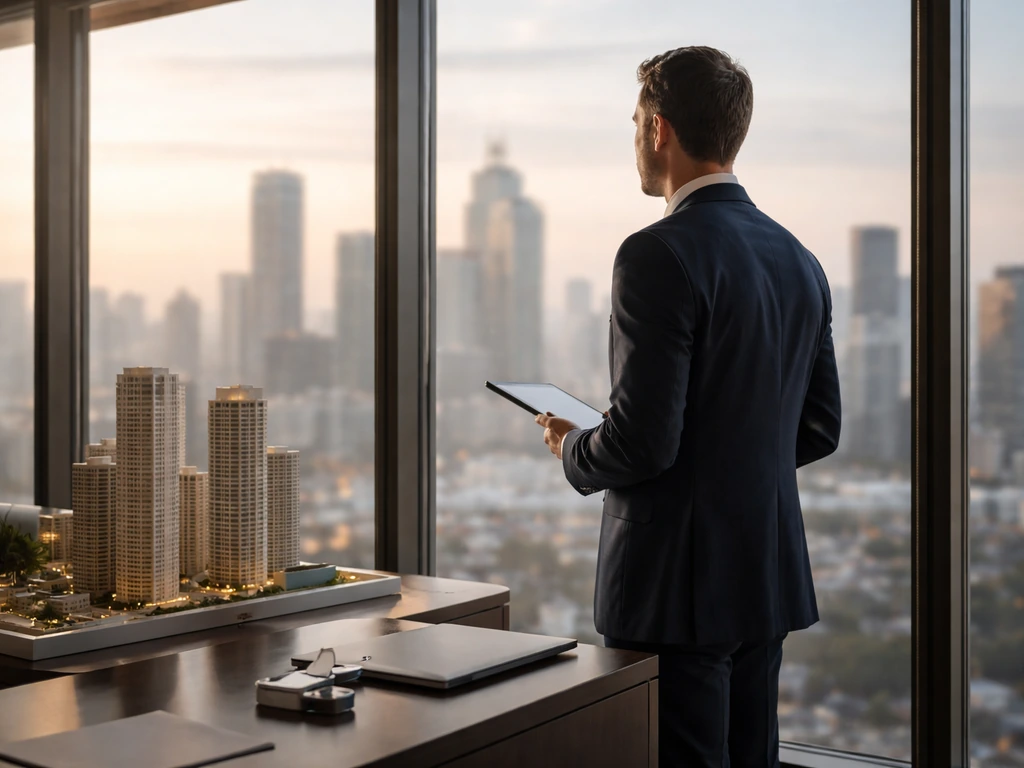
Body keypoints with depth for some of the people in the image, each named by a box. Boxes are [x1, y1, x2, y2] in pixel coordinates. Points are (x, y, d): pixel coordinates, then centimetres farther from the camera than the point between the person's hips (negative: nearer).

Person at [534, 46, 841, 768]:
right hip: (769, 577, 8)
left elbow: (643, 439, -21)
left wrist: (574, 449, -2)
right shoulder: (799, 260, 8)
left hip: (677, 583, -8)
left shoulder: (660, 256, -17)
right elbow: (820, 430, 13)